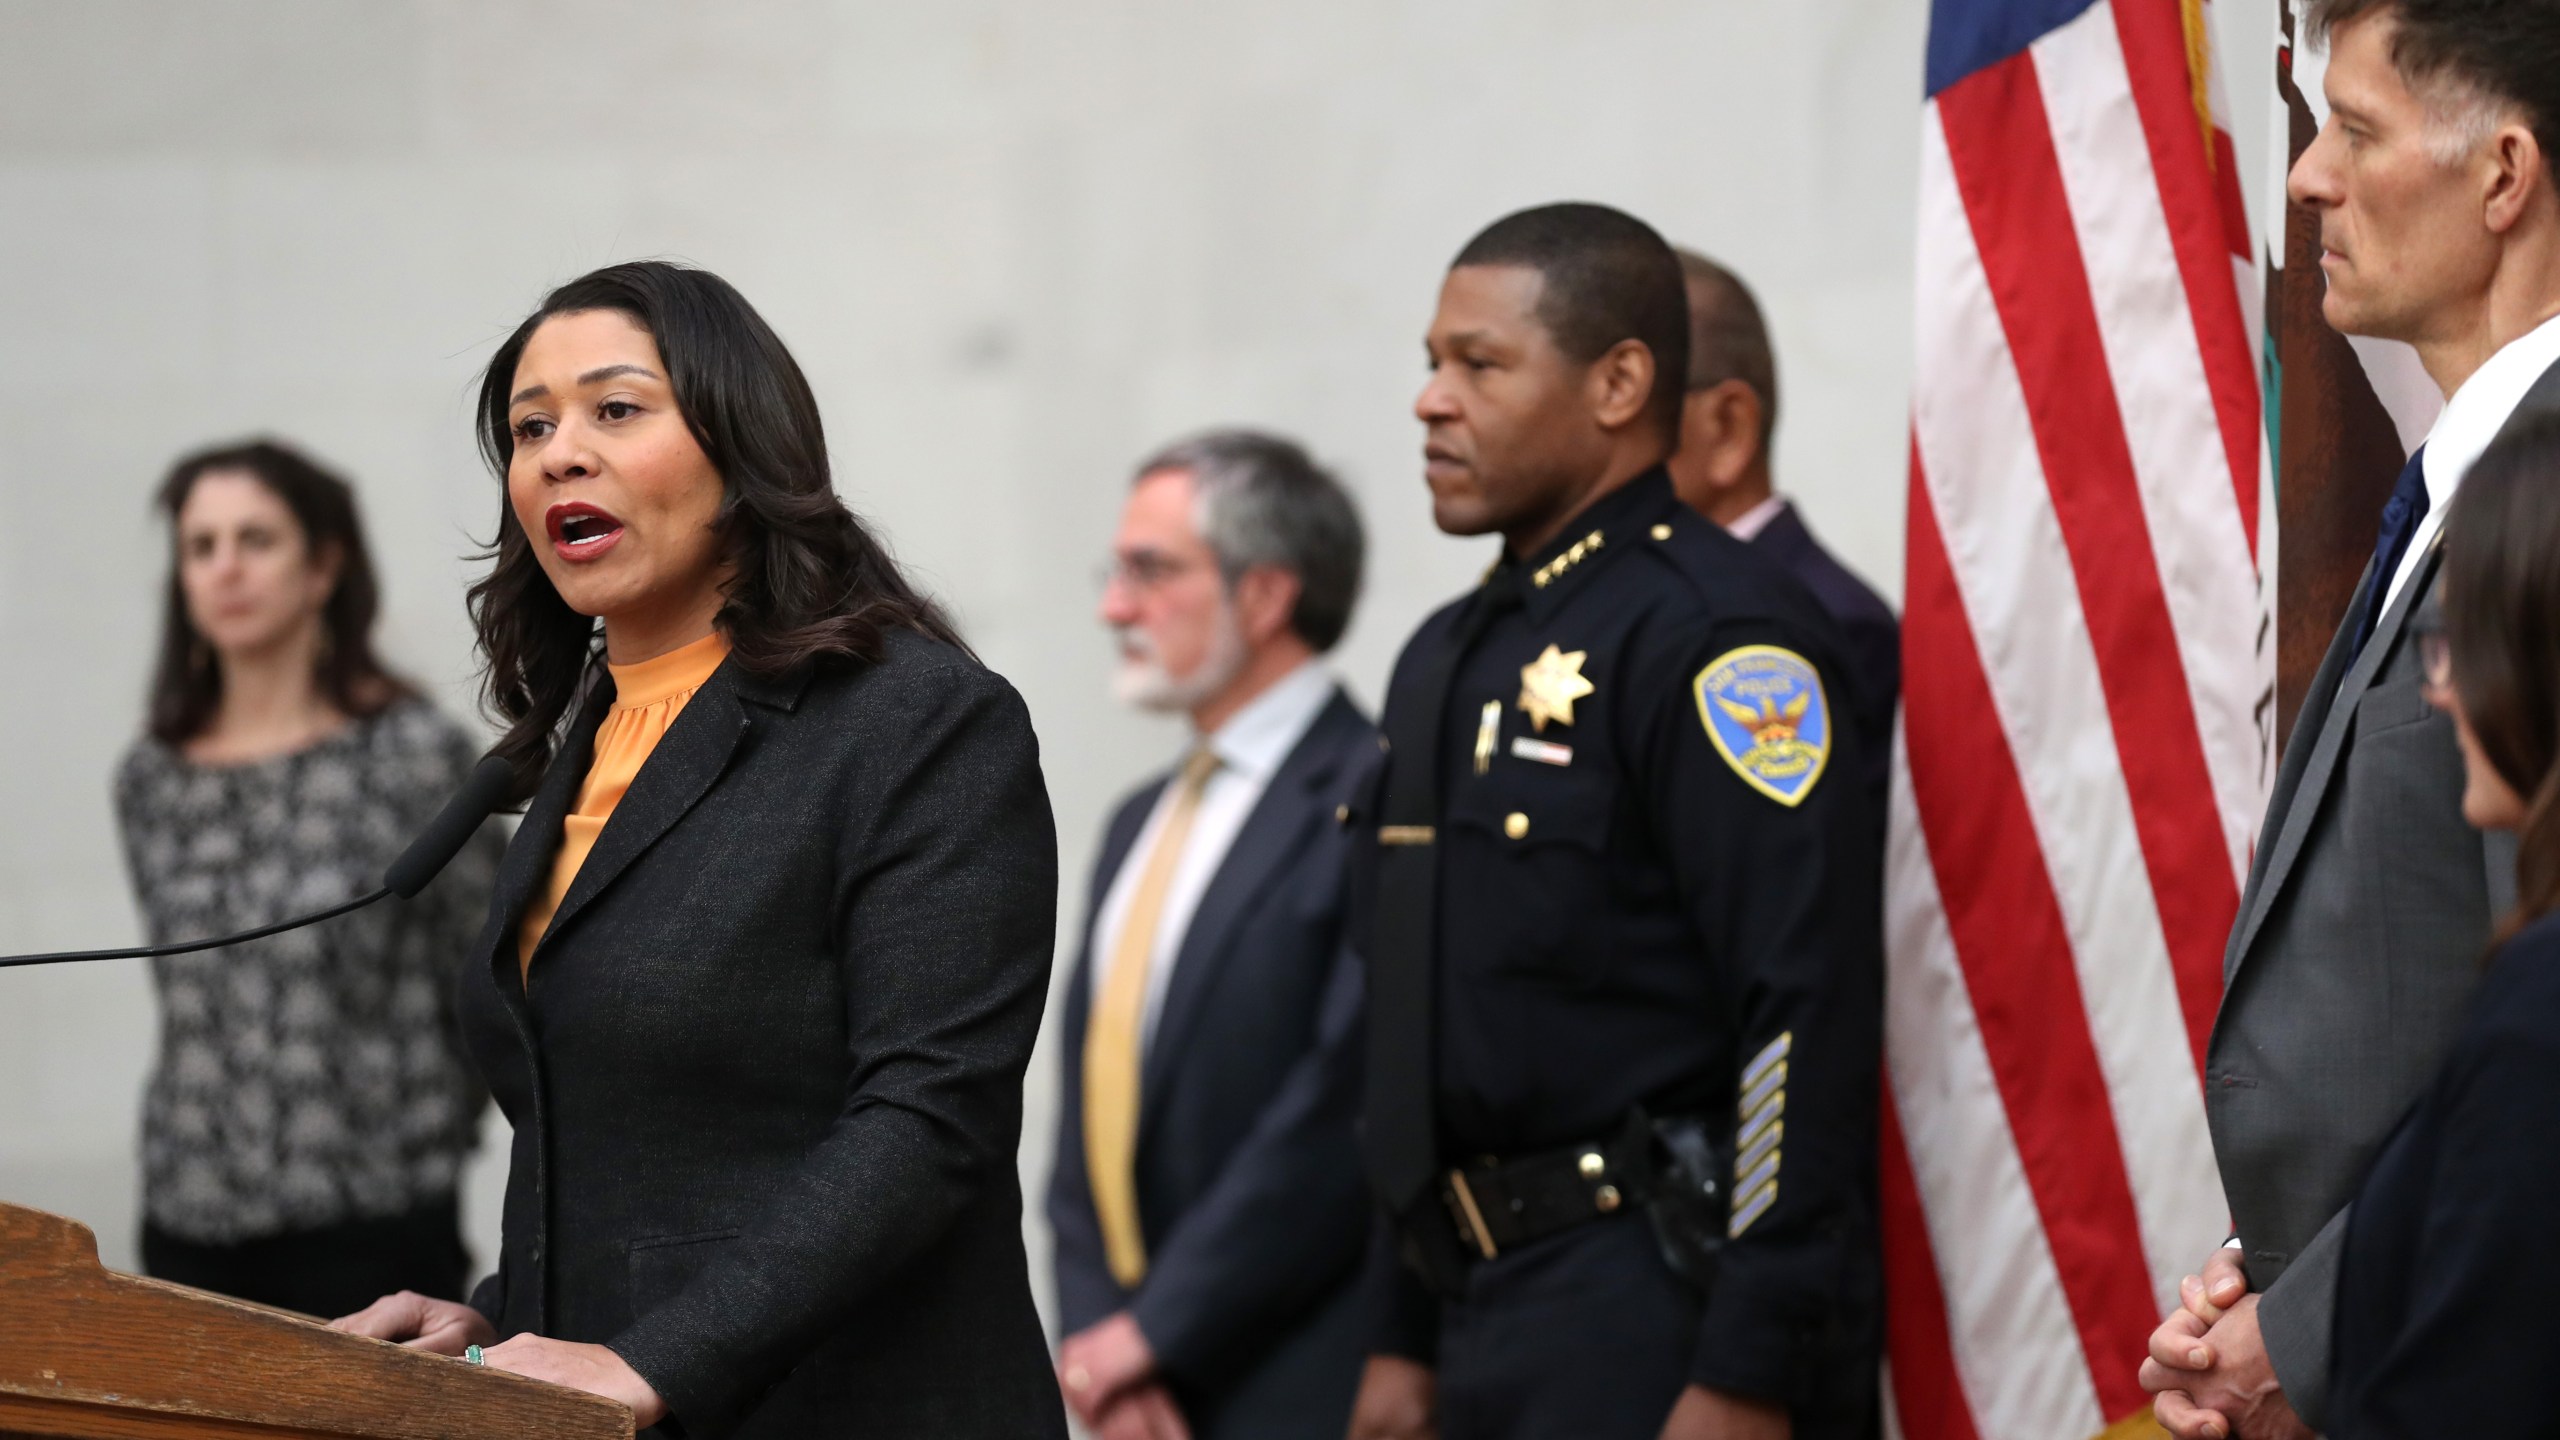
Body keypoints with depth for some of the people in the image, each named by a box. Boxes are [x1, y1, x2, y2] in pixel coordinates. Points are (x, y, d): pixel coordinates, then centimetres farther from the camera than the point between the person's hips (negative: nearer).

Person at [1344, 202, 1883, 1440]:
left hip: (1657, 1334, -9)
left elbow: (1808, 1022, -19)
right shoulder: (1447, 659, 17)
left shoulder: (1713, 636, -12)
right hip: (1487, 1312, 9)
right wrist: (1405, 1339, 20)